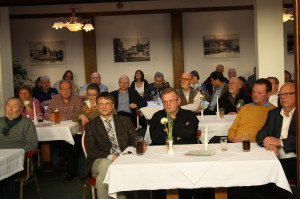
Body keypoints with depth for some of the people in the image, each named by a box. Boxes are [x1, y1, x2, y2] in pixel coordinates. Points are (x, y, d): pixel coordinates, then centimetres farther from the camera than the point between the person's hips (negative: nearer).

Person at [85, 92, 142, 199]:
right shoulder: (91, 126, 12)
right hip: (100, 161, -1)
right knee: (106, 164, -36)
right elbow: (91, 151, 0)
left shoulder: (125, 121, 19)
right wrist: (110, 156, -16)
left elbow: (134, 139, 13)